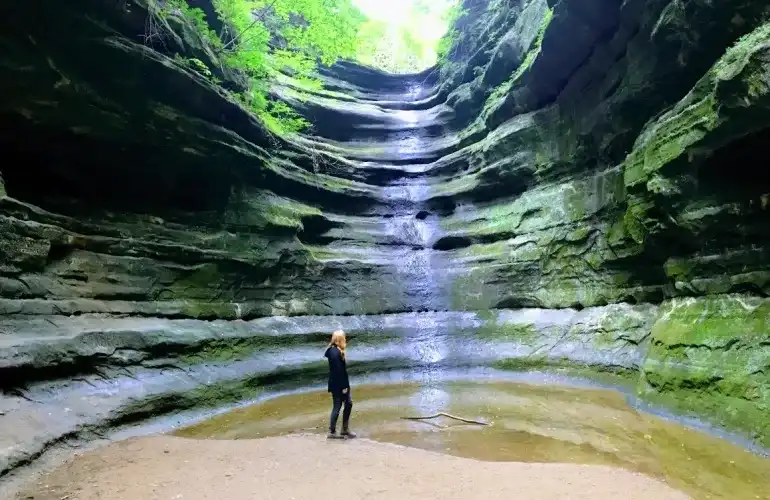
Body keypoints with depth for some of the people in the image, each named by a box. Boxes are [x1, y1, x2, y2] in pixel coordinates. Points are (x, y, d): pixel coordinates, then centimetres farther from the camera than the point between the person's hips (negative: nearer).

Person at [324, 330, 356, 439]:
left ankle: (345, 430, 23)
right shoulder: (335, 352, -22)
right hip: (338, 385, -10)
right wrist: (343, 386, -20)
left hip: (341, 384, 10)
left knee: (348, 404, 14)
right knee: (337, 407, 1)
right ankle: (332, 432, 13)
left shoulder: (335, 350, 10)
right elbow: (338, 370, -24)